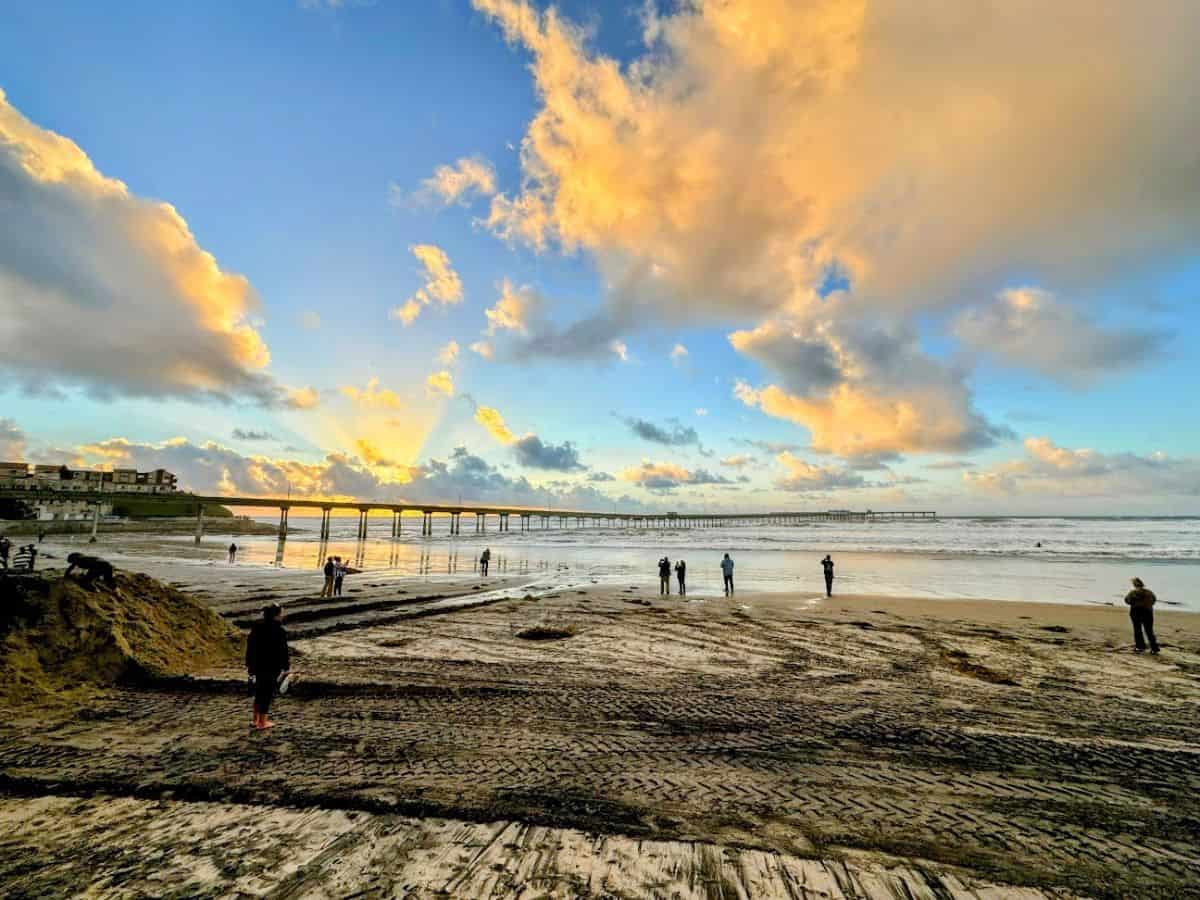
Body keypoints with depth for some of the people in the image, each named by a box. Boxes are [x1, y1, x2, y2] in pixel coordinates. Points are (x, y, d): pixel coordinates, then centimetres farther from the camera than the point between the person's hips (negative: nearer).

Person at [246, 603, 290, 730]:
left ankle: (256, 719, 32)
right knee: (268, 692, 5)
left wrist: (249, 664, 21)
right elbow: (283, 650, -14)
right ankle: (262, 722, 13)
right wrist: (286, 667, -4)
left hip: (257, 666, 7)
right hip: (272, 667, -7)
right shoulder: (278, 630, -18)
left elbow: (250, 646, 10)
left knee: (259, 691, 21)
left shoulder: (256, 627, 3)